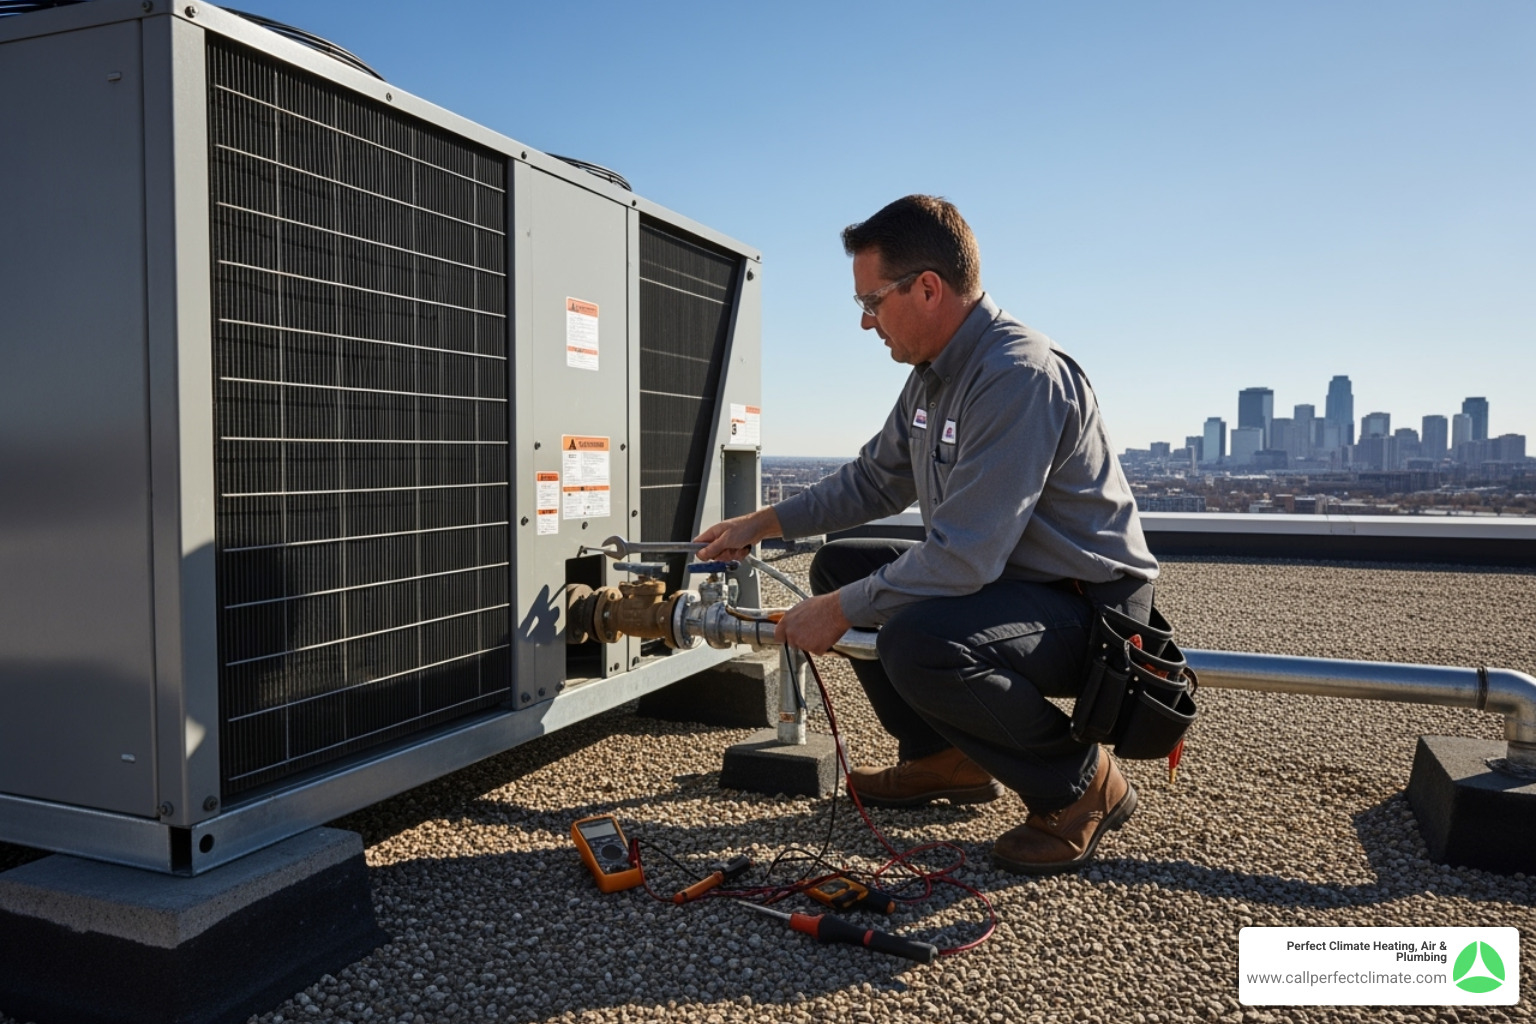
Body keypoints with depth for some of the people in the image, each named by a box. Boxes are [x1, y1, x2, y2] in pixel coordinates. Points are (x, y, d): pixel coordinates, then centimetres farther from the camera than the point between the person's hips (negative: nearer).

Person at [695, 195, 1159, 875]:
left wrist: (841, 611, -21)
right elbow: (873, 480, 19)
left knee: (917, 640, -35)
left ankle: (1080, 785, -7)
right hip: (996, 579, 10)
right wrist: (760, 525, 16)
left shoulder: (1020, 375, -26)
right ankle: (945, 761, 17)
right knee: (839, 566, 11)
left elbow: (963, 556, -31)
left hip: (1087, 608, -10)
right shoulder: (933, 375, 6)